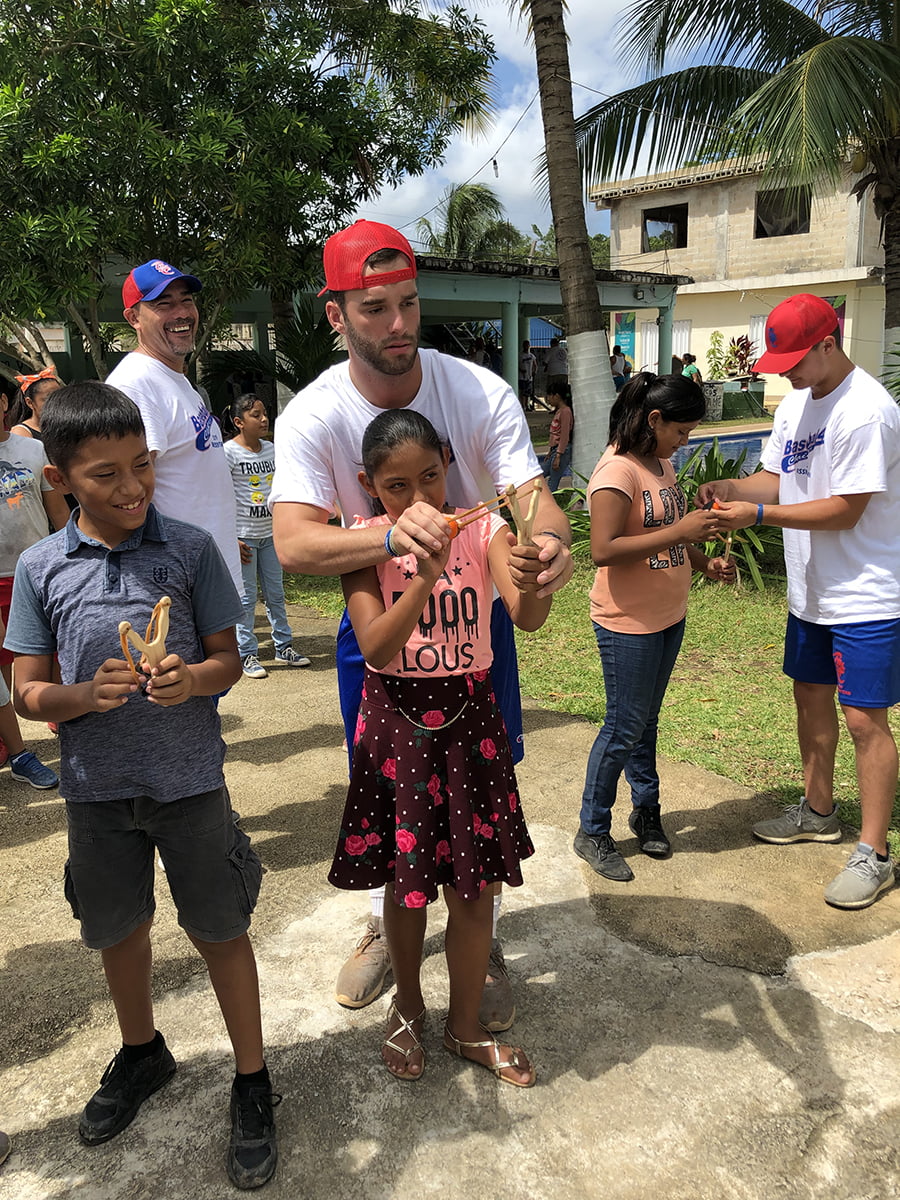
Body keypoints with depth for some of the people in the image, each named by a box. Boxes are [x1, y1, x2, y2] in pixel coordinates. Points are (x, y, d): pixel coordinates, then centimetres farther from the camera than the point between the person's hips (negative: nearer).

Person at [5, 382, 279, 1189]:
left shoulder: (190, 548, -9)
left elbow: (228, 658, -3)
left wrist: (192, 680, -25)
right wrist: (87, 695, -22)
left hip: (190, 780, -2)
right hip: (98, 785, 3)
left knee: (220, 929, 9)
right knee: (118, 929, 21)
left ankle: (252, 1082, 31)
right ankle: (143, 1054, 49)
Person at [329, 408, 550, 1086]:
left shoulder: (481, 529, -6)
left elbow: (528, 618, -20)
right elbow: (377, 650, -20)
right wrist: (425, 575, -34)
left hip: (470, 717, 1)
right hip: (397, 721, -1)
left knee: (475, 888, 9)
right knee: (405, 883, 12)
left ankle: (466, 1026, 33)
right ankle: (408, 1009, 40)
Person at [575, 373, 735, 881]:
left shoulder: (662, 464, 9)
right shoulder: (618, 470, -20)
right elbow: (603, 550, -29)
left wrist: (704, 563, 5)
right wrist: (680, 531, -29)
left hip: (670, 616, 8)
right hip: (629, 623, -8)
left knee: (647, 719, 20)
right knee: (625, 727, 2)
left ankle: (647, 810, 35)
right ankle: (593, 832, 18)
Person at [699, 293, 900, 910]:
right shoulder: (796, 402, 7)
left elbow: (845, 511, -24)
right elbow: (776, 477, 11)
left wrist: (758, 514, -23)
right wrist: (733, 488, -9)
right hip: (811, 590, 9)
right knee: (811, 698, 18)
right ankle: (818, 812, 38)